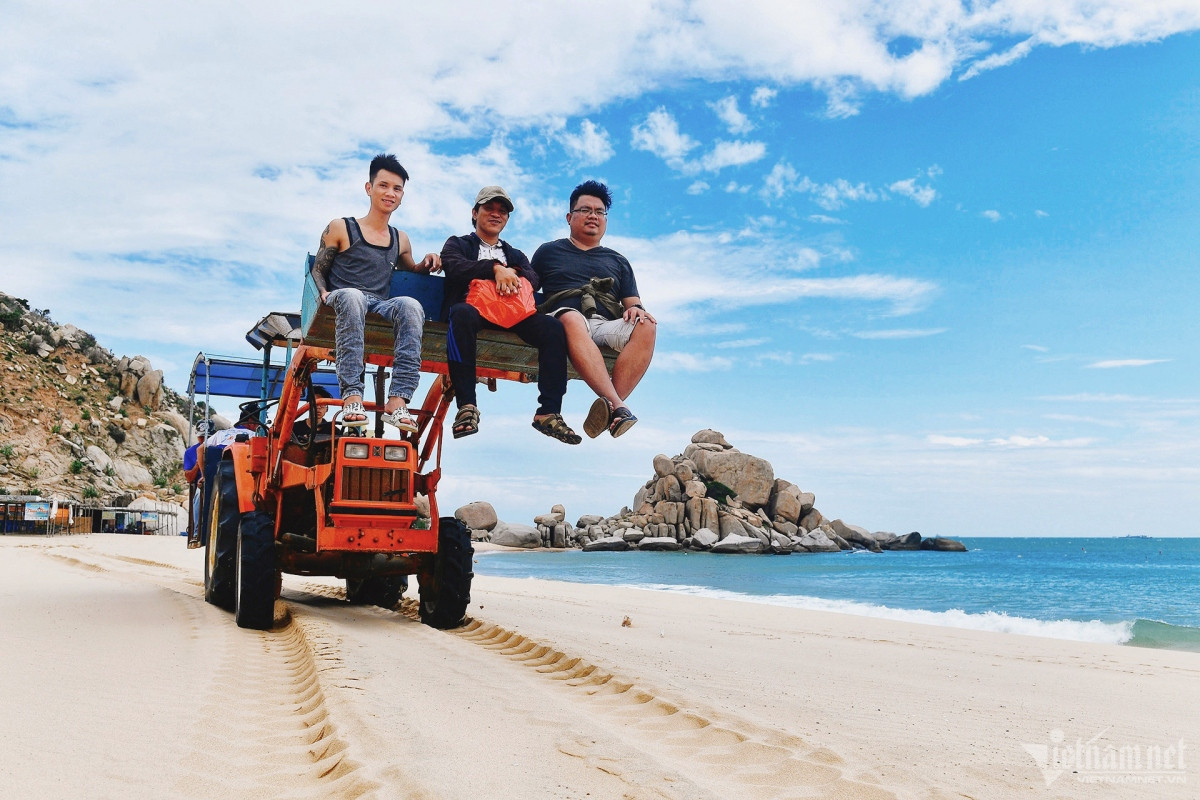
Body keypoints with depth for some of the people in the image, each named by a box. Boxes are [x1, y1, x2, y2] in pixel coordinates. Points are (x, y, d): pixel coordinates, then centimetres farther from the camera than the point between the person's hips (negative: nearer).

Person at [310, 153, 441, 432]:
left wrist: (426, 264, 16)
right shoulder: (340, 229, 13)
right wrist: (324, 294, -8)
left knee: (411, 306, -33)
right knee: (352, 295, -41)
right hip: (343, 303, -3)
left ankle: (397, 401, -45)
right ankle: (352, 396, -49)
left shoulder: (400, 240, 24)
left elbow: (410, 268, 39)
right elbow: (317, 270, 14)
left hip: (381, 307, 3)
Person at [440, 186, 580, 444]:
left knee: (553, 327, -26)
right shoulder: (458, 244, 25)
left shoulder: (515, 255, 35)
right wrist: (495, 268, -11)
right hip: (474, 304, -3)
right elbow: (454, 268, 0)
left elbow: (533, 279, 14)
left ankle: (549, 412, -30)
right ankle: (466, 406, -42)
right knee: (462, 314, -41)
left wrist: (512, 272, -9)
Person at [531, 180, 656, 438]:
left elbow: (632, 301, 23)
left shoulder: (618, 261, 31)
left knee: (646, 327, -32)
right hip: (566, 317, -2)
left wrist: (637, 309, -2)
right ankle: (617, 407, -54)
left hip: (608, 327, 3)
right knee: (572, 319, -41)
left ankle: (608, 408, -44)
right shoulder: (549, 252, 27)